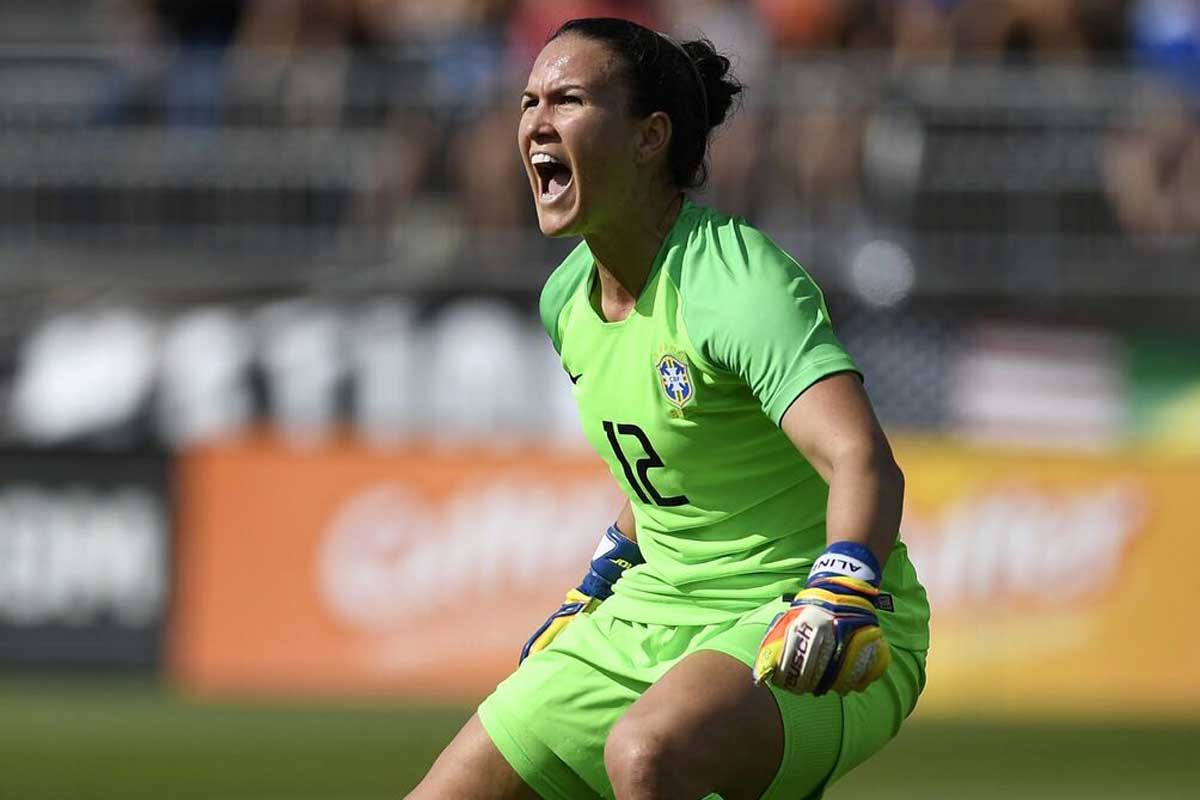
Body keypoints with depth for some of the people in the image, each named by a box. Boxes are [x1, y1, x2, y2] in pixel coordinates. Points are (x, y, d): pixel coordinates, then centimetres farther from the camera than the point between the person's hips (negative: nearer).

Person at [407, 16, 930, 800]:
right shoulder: (570, 299, 6)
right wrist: (590, 597, 31)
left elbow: (863, 461, -36)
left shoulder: (737, 281, -21)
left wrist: (840, 598, -52)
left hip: (806, 651, -9)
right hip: (653, 620, 9)